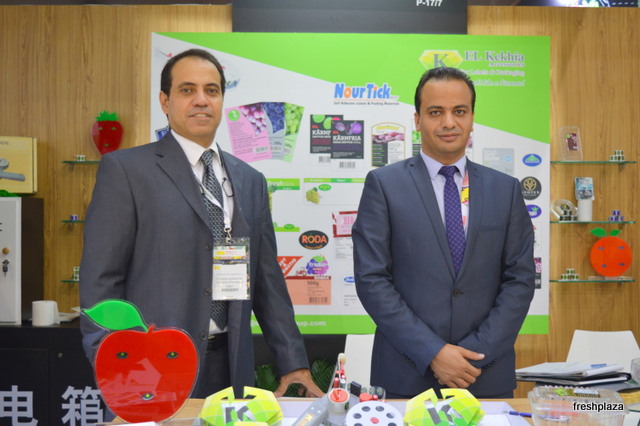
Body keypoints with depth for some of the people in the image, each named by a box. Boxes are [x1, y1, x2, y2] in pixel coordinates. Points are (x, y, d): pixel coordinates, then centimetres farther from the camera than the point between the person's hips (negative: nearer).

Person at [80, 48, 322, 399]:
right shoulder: (125, 169, -3)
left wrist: (293, 363, 9)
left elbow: (268, 280, 14)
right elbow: (100, 280, -6)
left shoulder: (250, 181, 13)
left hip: (230, 369, 5)